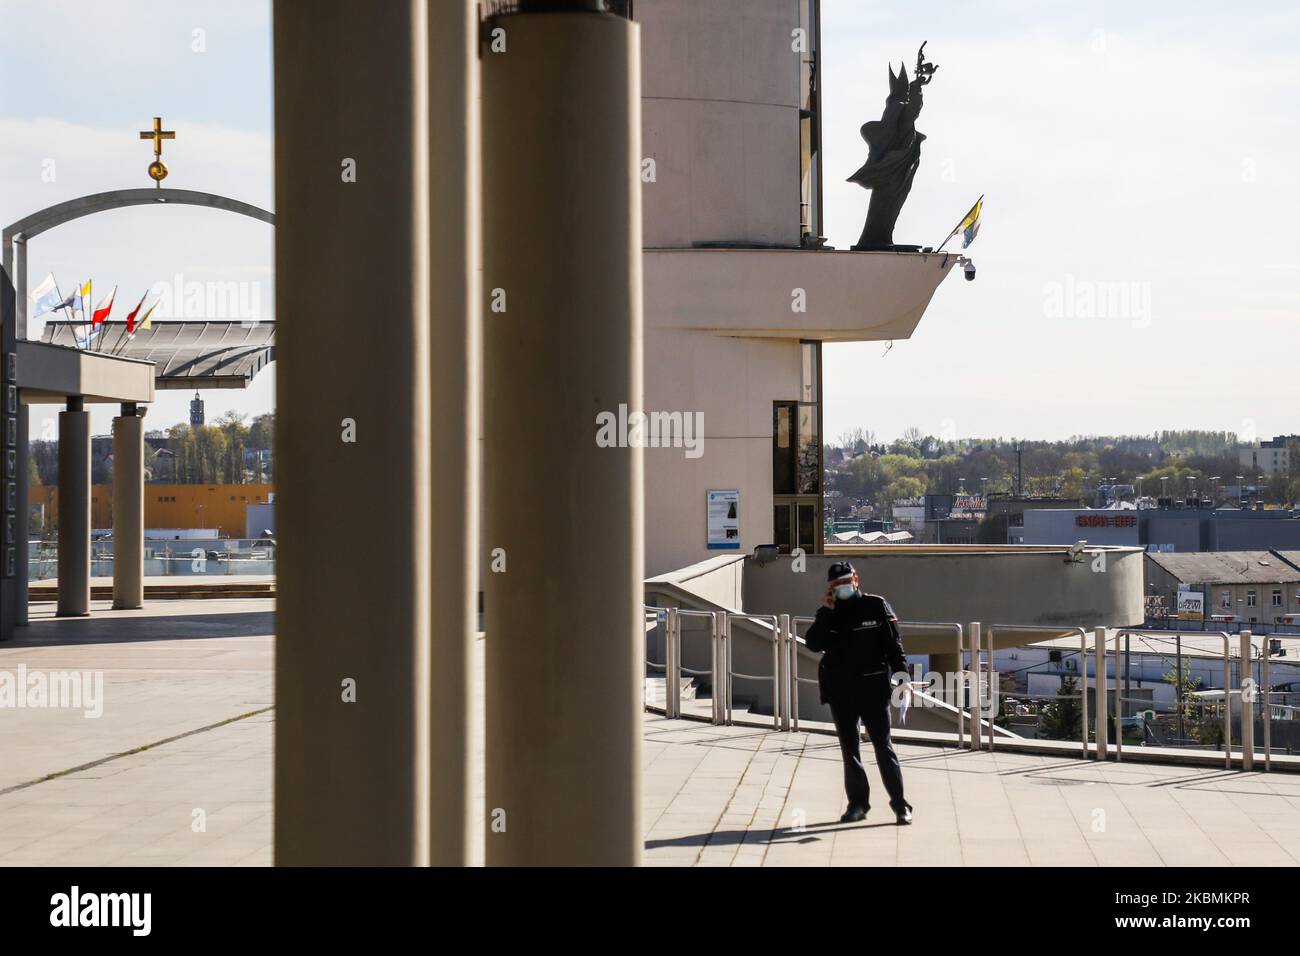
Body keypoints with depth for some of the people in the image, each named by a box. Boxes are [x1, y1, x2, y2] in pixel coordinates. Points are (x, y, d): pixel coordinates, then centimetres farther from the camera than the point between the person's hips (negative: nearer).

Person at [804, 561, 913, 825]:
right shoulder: (828, 613, 7)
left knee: (883, 746, -5)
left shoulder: (876, 606, 0)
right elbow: (814, 644, -6)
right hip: (840, 691, 4)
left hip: (873, 687, -4)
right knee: (849, 748, 8)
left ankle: (900, 805, -1)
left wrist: (902, 676, -10)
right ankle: (857, 803, 16)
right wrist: (826, 613, -12)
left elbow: (893, 645, -1)